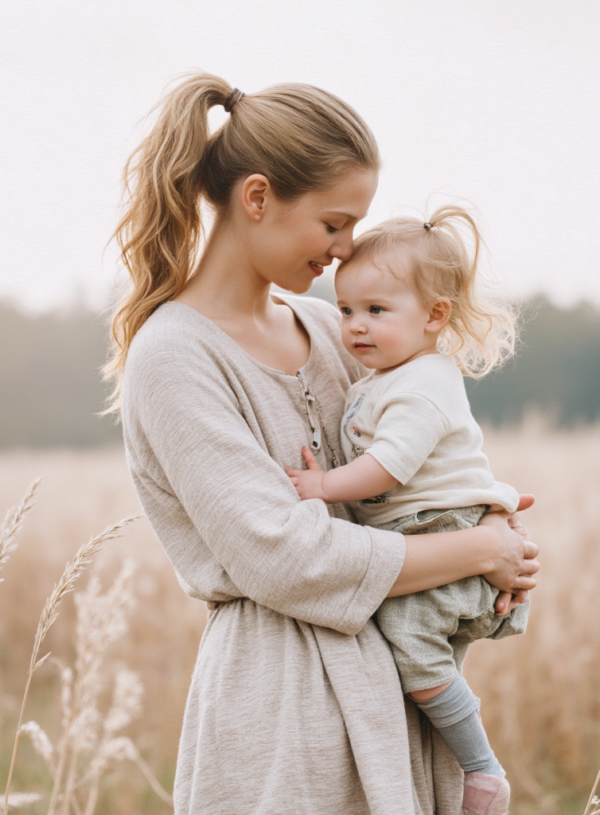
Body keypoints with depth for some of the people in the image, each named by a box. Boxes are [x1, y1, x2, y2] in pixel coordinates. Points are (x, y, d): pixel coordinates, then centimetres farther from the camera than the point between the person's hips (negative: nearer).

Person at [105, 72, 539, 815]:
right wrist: (478, 550, -11)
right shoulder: (172, 358, -13)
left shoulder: (323, 328, 9)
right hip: (282, 710, -7)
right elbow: (286, 560, -20)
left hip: (386, 684, 7)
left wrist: (491, 522, 1)